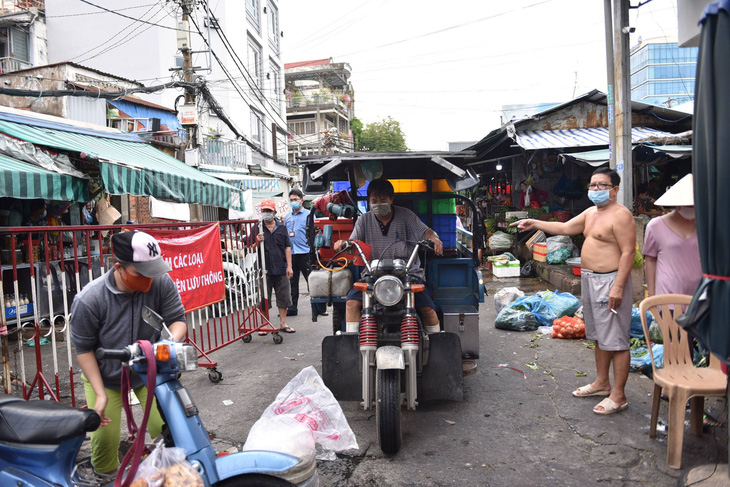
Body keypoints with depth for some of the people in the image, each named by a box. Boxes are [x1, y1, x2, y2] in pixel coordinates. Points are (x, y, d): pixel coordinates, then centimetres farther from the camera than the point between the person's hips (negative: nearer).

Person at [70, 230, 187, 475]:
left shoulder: (161, 283, -22)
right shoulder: (88, 300, -25)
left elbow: (177, 319, -11)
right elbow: (84, 348, -13)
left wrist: (172, 340, -35)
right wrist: (100, 393, -15)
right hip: (105, 378, -1)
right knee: (104, 441, 0)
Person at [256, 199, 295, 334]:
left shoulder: (282, 227, 10)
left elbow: (287, 247, 9)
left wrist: (289, 266, 2)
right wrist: (257, 242, -20)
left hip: (281, 269, 2)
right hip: (264, 270, -2)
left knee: (283, 297, 8)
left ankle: (283, 324, 20)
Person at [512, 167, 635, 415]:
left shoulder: (620, 215, -14)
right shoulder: (590, 213, 14)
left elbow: (628, 252, -19)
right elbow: (565, 228, 21)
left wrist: (618, 286, -24)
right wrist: (534, 223, 14)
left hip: (610, 281, -10)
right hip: (590, 280, 10)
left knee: (616, 340, -3)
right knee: (599, 336, 19)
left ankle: (618, 396, 4)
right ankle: (601, 383, 33)